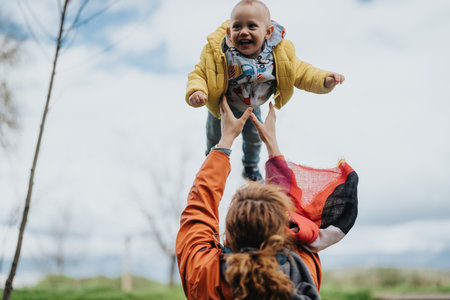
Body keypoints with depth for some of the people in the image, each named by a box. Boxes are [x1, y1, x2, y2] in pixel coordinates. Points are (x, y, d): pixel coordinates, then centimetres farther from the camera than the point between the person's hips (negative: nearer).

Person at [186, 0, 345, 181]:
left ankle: (251, 166, 59)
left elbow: (302, 73, -19)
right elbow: (200, 73, -29)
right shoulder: (218, 53, -36)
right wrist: (195, 92, -51)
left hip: (252, 109, 2)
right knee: (216, 139, 23)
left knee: (254, 140, 26)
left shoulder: (279, 55, -29)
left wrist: (324, 81, -36)